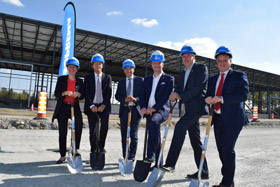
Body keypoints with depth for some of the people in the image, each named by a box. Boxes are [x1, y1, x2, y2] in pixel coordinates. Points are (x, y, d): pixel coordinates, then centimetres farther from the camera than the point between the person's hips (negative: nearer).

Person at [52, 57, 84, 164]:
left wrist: (78, 94, -15)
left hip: (75, 107, 0)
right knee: (62, 132, 3)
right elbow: (56, 93, 0)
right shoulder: (61, 79, 6)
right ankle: (63, 155, 16)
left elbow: (82, 96, 8)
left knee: (79, 124, -26)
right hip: (63, 107, 0)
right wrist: (65, 93, -20)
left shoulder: (80, 81, 9)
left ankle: (75, 149, -12)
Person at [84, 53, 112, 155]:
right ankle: (94, 151, 12)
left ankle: (101, 146, -5)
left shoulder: (107, 77, 10)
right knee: (93, 130, 0)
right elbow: (86, 93, 2)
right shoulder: (88, 77, 10)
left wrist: (103, 105, -12)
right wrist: (91, 105, -11)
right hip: (92, 106, 0)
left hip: (104, 106, 0)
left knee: (105, 124, -22)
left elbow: (109, 92, 1)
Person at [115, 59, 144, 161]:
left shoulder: (140, 80, 7)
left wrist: (135, 99, -19)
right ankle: (125, 157, 19)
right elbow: (117, 95, 6)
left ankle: (131, 157, 5)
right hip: (124, 110, 3)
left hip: (135, 110, -3)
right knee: (124, 136, 8)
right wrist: (125, 100, -14)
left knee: (133, 135, -6)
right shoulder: (121, 82, 16)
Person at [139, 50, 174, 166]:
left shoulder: (169, 79, 4)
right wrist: (143, 107, -10)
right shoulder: (147, 79, 19)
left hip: (161, 110, -5)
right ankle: (158, 163, 21)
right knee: (155, 134, 8)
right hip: (149, 111, 5)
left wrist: (154, 108, -17)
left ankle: (151, 155, -32)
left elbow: (166, 96, -8)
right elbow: (142, 95, 10)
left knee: (153, 122, -35)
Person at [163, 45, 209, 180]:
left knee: (180, 127, -26)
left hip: (197, 107, -8)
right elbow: (179, 88, 15)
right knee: (195, 142, 9)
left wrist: (181, 97, -18)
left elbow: (198, 87, -14)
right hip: (189, 109, 8)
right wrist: (175, 94, -9)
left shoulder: (201, 68, -1)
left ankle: (170, 163, -24)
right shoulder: (183, 73, 22)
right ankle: (203, 172, 17)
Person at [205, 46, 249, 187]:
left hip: (232, 119, -6)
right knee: (222, 150, 10)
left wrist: (222, 99, -21)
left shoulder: (239, 76, 1)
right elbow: (208, 94, 14)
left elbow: (243, 95, -13)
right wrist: (208, 99, -11)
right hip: (218, 119, 6)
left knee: (228, 150, -9)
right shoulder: (213, 79, 18)